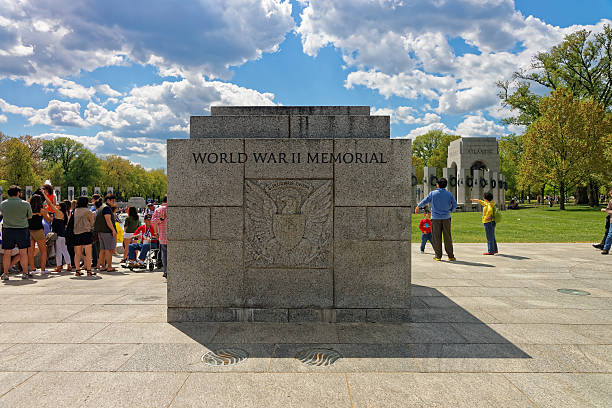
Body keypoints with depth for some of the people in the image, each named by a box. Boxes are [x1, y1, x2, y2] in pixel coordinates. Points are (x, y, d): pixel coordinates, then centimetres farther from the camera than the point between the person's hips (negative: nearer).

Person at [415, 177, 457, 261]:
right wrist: (450, 210, 22)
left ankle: (438, 256, 5)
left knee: (436, 237, 4)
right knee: (447, 237, 5)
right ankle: (451, 256, 6)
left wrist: (417, 207, 21)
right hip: (446, 218, 2)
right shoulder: (449, 194, 2)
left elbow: (424, 201, 4)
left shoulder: (433, 193, -2)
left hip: (435, 218, -1)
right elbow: (455, 204, 2)